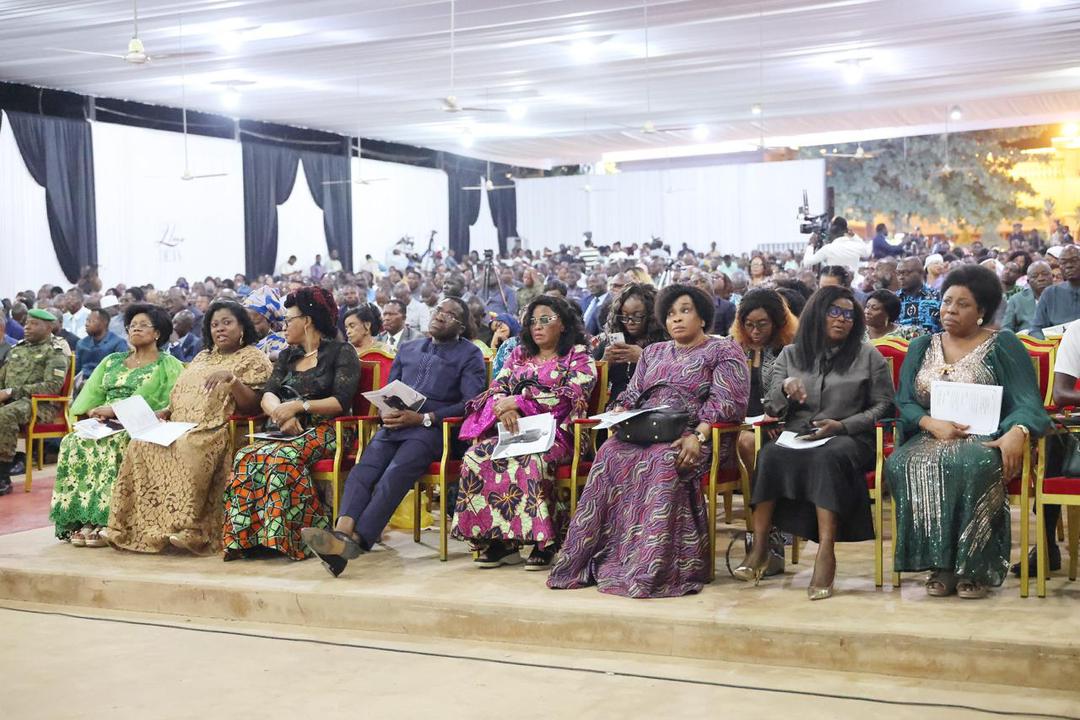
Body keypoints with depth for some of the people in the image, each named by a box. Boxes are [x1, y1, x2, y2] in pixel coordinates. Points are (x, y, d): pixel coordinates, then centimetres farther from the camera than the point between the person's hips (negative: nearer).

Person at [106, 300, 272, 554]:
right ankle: (135, 527, -24)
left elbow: (253, 405, -6)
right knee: (141, 446, -22)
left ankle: (188, 530, -36)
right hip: (181, 429, 6)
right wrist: (164, 412, 8)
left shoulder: (254, 358, 6)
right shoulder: (203, 357, 28)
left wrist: (231, 378, -19)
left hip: (217, 431, -6)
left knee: (187, 450, -37)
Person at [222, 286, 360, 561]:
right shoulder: (287, 356, 22)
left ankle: (281, 537, -30)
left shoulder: (341, 353, 3)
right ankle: (247, 536, -29)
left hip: (324, 431, -5)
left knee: (282, 457, -35)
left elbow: (341, 402, -10)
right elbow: (268, 394, 7)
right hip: (289, 432, 6)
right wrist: (282, 414, -16)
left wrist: (298, 406, -20)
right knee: (247, 457, -26)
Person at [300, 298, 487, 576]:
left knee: (395, 473, -32)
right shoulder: (408, 350, 30)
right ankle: (342, 532, -47)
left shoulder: (469, 355, 12)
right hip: (395, 425, 5)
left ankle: (355, 540, -47)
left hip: (432, 428, -5)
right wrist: (386, 412, 3)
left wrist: (423, 418, -12)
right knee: (363, 469, -26)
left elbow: (471, 403, -2)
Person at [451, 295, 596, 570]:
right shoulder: (519, 354, 24)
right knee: (476, 456, -25)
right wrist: (504, 409, -12)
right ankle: (497, 541, -23)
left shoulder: (578, 357, 7)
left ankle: (544, 540, -29)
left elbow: (571, 395, -9)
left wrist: (519, 401, -13)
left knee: (531, 460, -38)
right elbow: (496, 388, 14)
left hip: (554, 433, -5)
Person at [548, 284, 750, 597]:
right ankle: (582, 560, -32)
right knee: (610, 454, -28)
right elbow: (632, 395, 24)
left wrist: (698, 436, -21)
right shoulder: (653, 352, 28)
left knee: (663, 460, -38)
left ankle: (653, 570, -41)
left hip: (691, 436, -5)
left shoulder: (723, 351, 9)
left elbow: (726, 402, -5)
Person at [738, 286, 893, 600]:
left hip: (848, 439, -2)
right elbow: (772, 409, 13)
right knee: (770, 454, -32)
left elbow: (882, 406, 6)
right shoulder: (791, 355, 16)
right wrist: (784, 387, -10)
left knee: (828, 457, -38)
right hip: (797, 437, 2)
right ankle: (759, 547, -30)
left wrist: (842, 426, -8)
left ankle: (826, 553, -42)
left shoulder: (869, 357, 10)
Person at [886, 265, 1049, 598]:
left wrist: (1016, 433, -26)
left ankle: (973, 567, -27)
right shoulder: (920, 348, 18)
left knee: (974, 466, -39)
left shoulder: (1004, 345, 7)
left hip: (983, 440, -3)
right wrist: (932, 423, -13)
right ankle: (940, 564, -27)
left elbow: (1028, 402, -4)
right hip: (931, 439, 3)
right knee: (902, 465, -32)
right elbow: (904, 403, 9)